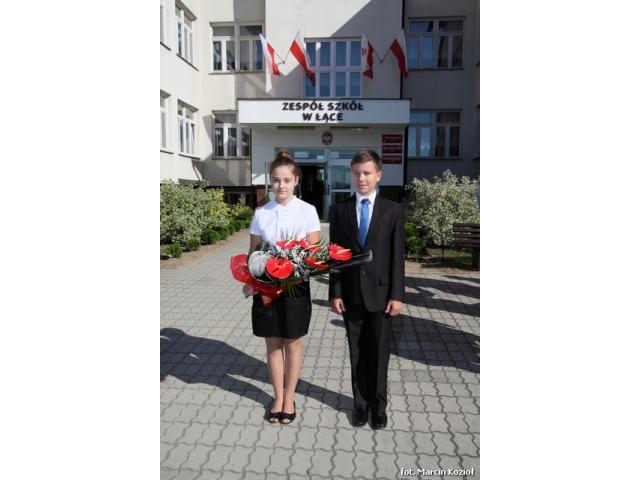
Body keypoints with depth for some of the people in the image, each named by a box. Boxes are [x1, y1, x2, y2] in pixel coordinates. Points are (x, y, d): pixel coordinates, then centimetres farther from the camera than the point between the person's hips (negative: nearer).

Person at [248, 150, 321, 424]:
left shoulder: (307, 211, -5)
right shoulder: (261, 213, 1)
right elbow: (253, 253, 5)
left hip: (296, 286, -2)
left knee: (292, 343, 11)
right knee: (273, 343, 12)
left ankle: (289, 399, 29)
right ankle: (278, 398, 30)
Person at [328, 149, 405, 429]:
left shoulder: (392, 210, -1)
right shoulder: (339, 211, 2)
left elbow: (397, 256, -3)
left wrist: (397, 294, -7)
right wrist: (335, 292, -3)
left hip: (380, 293, -1)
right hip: (351, 294, 1)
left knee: (379, 352, 9)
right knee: (357, 353, 12)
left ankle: (378, 405, 28)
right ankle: (361, 402, 29)